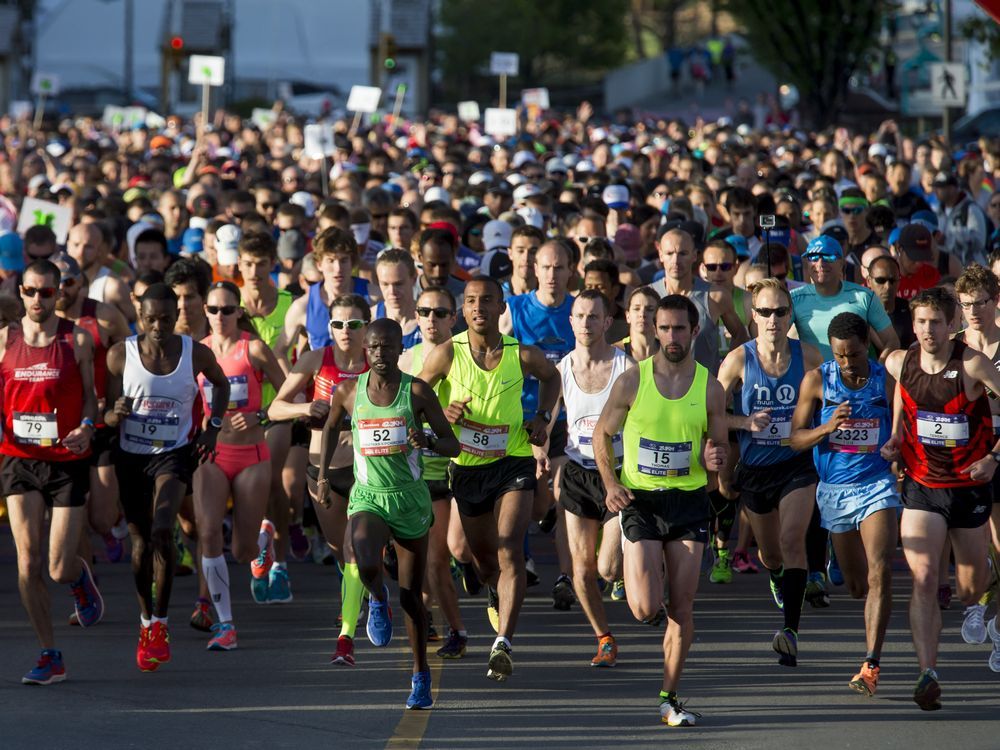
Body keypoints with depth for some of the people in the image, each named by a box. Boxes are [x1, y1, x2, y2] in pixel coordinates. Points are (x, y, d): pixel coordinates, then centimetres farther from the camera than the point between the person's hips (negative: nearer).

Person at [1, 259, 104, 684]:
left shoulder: (77, 340, -1)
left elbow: (89, 395, 6)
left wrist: (86, 426, -13)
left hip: (67, 462, -2)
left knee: (60, 570, -5)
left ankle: (80, 578, 34)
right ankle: (50, 657, 6)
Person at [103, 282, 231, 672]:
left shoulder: (196, 354, -7)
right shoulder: (120, 355, -7)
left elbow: (221, 383, 15)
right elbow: (107, 414, -1)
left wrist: (213, 428, 5)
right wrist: (115, 414, -25)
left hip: (174, 453, -2)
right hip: (130, 454, 2)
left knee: (162, 531, -22)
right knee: (140, 542, 8)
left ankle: (161, 622, -9)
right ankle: (146, 622, 27)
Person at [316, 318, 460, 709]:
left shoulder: (417, 391, -6)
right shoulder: (349, 392, 0)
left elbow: (453, 445, -4)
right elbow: (331, 427, 21)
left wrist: (428, 441, -25)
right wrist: (323, 475, 14)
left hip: (410, 499, 0)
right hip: (367, 497, 0)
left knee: (412, 593, 5)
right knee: (367, 565, -30)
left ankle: (421, 677, 19)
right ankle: (378, 602, 6)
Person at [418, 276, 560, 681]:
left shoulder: (522, 355, -8)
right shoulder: (447, 353, -9)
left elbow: (551, 375, 15)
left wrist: (543, 417, 1)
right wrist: (442, 413, -17)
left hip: (513, 464, -2)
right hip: (466, 466, 2)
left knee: (510, 551, -20)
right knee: (483, 558, 17)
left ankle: (503, 644, -25)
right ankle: (498, 599, 53)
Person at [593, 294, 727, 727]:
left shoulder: (710, 389, 1)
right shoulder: (631, 382, -4)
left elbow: (719, 448, 10)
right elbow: (602, 435, 6)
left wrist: (714, 459, -14)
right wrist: (610, 484, -8)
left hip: (689, 501, 1)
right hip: (640, 500, -1)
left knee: (682, 607, -1)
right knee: (646, 609, -11)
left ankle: (670, 698, 11)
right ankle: (632, 573, 26)